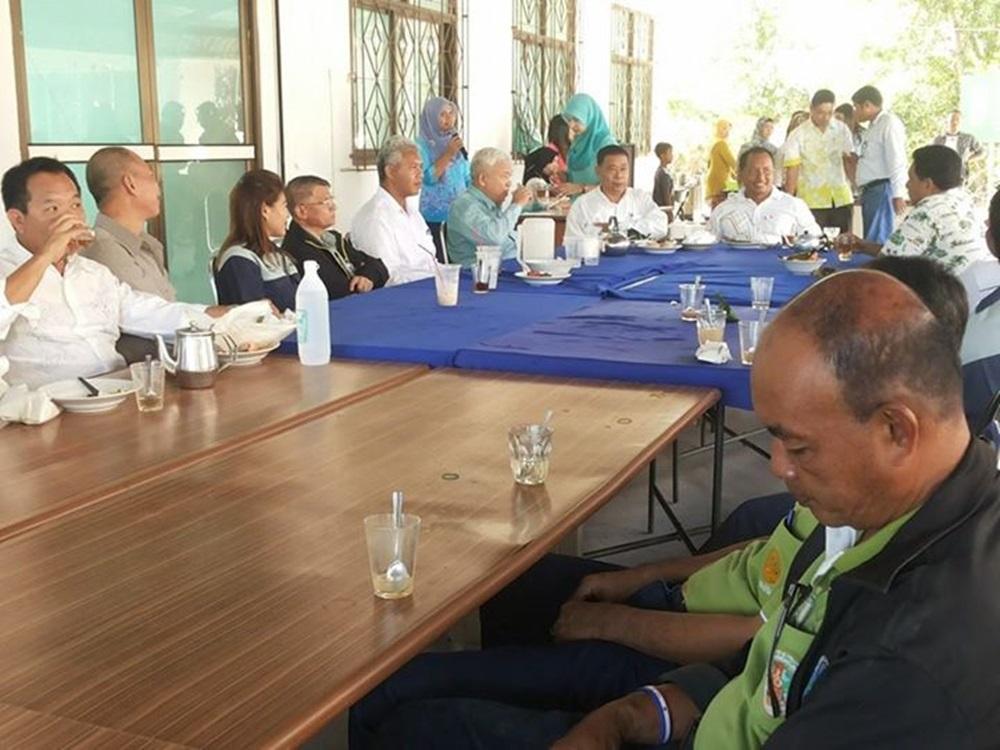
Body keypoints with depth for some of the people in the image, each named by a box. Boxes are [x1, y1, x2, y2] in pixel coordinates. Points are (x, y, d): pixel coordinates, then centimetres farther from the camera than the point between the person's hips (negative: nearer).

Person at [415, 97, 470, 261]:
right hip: (435, 216, -5)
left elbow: (468, 178, 18)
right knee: (440, 262, -9)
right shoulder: (422, 144, -4)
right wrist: (448, 154, -15)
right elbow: (428, 177, -15)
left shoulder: (456, 141, 13)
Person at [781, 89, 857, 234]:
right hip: (812, 202, -3)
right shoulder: (798, 135, -1)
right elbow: (792, 170, -5)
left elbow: (849, 162, 11)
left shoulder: (842, 130, 8)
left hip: (842, 199, 3)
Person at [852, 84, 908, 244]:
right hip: (870, 190, 10)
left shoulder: (890, 123, -9)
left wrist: (898, 195, -21)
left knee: (877, 242, -14)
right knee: (871, 241, 12)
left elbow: (897, 161, -17)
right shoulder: (873, 126, 20)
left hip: (882, 189, -10)